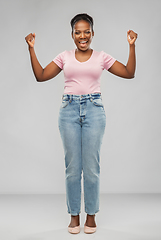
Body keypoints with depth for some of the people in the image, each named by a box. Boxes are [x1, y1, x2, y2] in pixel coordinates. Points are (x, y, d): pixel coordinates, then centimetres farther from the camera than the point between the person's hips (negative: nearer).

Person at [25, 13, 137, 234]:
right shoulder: (64, 57, 10)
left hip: (94, 110, -1)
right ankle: (74, 215, 18)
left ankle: (91, 215, 18)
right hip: (69, 110, 1)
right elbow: (41, 76, 6)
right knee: (72, 167, 4)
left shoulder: (102, 57, 8)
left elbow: (129, 73, 3)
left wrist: (132, 46, -4)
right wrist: (31, 50, 1)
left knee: (92, 166, 2)